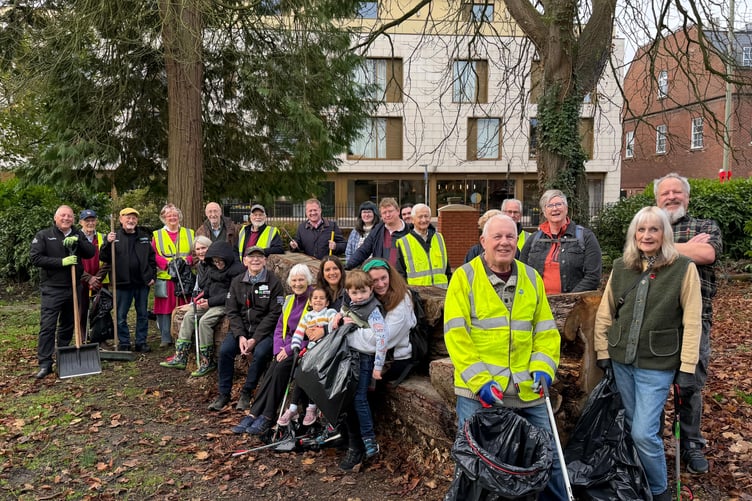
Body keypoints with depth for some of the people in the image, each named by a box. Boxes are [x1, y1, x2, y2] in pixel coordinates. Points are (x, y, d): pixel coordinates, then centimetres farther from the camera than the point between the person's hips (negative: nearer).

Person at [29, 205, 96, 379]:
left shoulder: (78, 235, 9)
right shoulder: (43, 235, -2)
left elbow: (91, 253, -2)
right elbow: (34, 257, -10)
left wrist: (77, 242, -19)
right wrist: (61, 261, -19)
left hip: (74, 288, 4)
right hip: (52, 289, -4)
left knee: (68, 325, 12)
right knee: (47, 326, -7)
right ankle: (45, 363, -4)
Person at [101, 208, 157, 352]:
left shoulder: (144, 236, 10)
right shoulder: (115, 237, 0)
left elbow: (152, 258, 13)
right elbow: (105, 258, -4)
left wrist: (152, 276, 5)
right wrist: (108, 243, -20)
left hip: (142, 282, 2)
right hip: (123, 282, -2)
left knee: (143, 314, 10)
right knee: (121, 316, 5)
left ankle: (141, 342, 20)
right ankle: (124, 343, 17)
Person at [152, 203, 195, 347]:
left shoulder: (189, 233, 14)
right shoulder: (157, 235, 10)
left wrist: (188, 260, -11)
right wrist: (167, 263, -14)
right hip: (165, 277, -1)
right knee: (164, 308, -1)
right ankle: (166, 338, 8)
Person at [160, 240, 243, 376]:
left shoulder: (237, 270, -13)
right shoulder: (213, 268, 15)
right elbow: (205, 285, 21)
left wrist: (210, 302, -19)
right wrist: (203, 296, -3)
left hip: (226, 304, -9)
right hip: (211, 302, 9)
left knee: (205, 320, -27)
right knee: (189, 316, -6)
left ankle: (208, 362, -16)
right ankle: (180, 357, -5)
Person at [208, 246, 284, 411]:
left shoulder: (273, 282, -7)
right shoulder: (237, 282, 6)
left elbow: (274, 314, -11)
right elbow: (231, 311, 3)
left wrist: (255, 339, -17)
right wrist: (240, 336, -13)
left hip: (265, 329, -3)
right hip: (241, 328, 4)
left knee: (260, 353, -29)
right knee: (225, 350, -20)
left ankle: (247, 392, -6)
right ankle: (224, 394, -3)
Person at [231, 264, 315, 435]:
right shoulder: (289, 300, 15)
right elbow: (280, 328, 14)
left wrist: (289, 349, -17)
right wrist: (279, 349, -4)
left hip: (304, 348, -5)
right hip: (286, 348, 6)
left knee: (281, 367, -27)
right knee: (273, 368, -21)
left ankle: (267, 418, -21)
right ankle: (254, 414, -22)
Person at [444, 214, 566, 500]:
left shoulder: (532, 279, 8)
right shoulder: (464, 277, -5)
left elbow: (546, 330, 11)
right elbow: (456, 334, -11)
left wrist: (543, 368, -5)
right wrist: (480, 380, -17)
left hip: (527, 391, 4)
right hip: (477, 391, -4)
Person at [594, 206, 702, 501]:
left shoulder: (684, 268, -9)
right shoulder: (621, 267, 3)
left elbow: (692, 322, -8)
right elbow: (604, 314, 7)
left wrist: (687, 366, -9)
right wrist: (603, 351, 4)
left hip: (657, 364, -4)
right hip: (622, 360, 4)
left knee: (643, 433, -6)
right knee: (633, 426, 16)